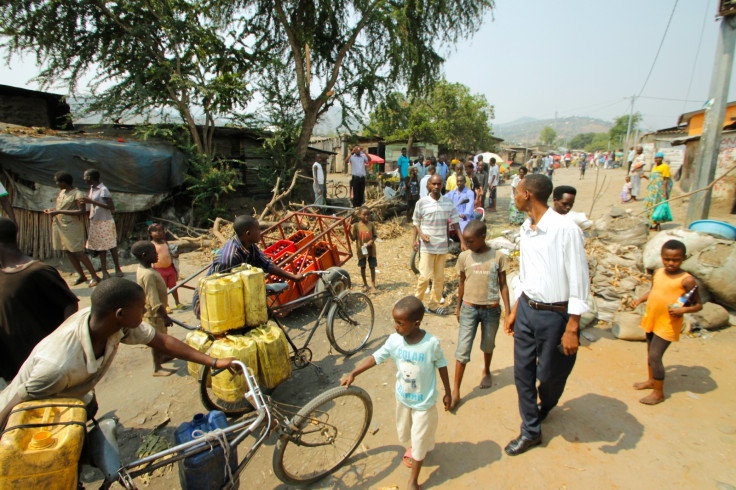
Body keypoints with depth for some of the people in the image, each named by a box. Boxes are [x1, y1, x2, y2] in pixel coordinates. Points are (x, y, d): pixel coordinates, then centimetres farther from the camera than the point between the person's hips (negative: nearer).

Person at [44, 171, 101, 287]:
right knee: (68, 252, 9)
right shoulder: (62, 192, 12)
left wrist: (59, 211, -21)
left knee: (78, 252, -10)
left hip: (72, 226, -8)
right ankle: (81, 275, 18)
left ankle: (94, 276, -4)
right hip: (60, 225, 8)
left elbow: (82, 211, -22)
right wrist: (52, 210, 5)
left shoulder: (77, 194, -12)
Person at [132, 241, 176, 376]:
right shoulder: (148, 274, -30)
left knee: (160, 336, 25)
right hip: (153, 314, -10)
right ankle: (157, 368, 18)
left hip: (154, 311, 10)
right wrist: (165, 317, -27)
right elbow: (154, 300, -30)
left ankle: (161, 357, 44)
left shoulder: (142, 269, 2)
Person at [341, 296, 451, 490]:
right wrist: (353, 373, -14)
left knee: (419, 440, 13)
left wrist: (447, 393, -2)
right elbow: (376, 357, -9)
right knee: (404, 432, 27)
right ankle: (413, 447, 61)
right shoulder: (394, 340, -20)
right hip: (402, 397, 4)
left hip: (424, 401, -4)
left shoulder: (431, 343, -28)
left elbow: (441, 366, -12)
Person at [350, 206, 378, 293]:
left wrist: (372, 241, -18)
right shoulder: (356, 226, -7)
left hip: (371, 249, 0)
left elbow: (375, 235, 1)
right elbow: (353, 238, -5)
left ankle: (373, 285, 10)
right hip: (361, 249, 0)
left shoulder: (371, 224, -4)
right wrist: (349, 232, -21)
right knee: (363, 267, 12)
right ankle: (365, 284, 30)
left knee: (372, 267, 3)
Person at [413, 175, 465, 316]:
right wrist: (420, 235, -12)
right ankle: (417, 301, 15)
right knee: (425, 275, -7)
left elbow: (455, 222, 5)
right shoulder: (422, 202, -4)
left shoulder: (449, 202, 3)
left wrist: (462, 241, -1)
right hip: (427, 245, -3)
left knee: (439, 278, 9)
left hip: (442, 245, 3)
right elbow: (416, 222, 4)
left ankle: (433, 305, 23)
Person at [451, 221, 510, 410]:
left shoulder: (498, 257, -8)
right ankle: (455, 391, 6)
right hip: (469, 309, 0)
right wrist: (459, 307, 13)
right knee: (462, 350, -2)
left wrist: (508, 312, -2)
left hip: (491, 309, 0)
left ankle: (486, 371, 49)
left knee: (488, 346, 20)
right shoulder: (464, 257, -5)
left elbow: (503, 285, -1)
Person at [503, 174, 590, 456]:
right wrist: (515, 311, 15)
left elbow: (579, 283, -17)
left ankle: (546, 406, 50)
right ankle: (531, 431, 32)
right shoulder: (525, 229, 4)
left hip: (554, 314, -6)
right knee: (523, 372, 12)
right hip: (526, 309, 6)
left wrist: (572, 329, -15)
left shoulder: (565, 229, -20)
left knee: (549, 374, 15)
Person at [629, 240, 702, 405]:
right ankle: (651, 380, 41)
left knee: (655, 356, -5)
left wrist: (683, 309, -27)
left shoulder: (687, 280, -15)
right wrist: (639, 300, 3)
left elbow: (698, 305, -9)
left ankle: (659, 393, 11)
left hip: (668, 324, -6)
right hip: (651, 320, 7)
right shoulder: (657, 273, 2)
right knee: (650, 353, 20)